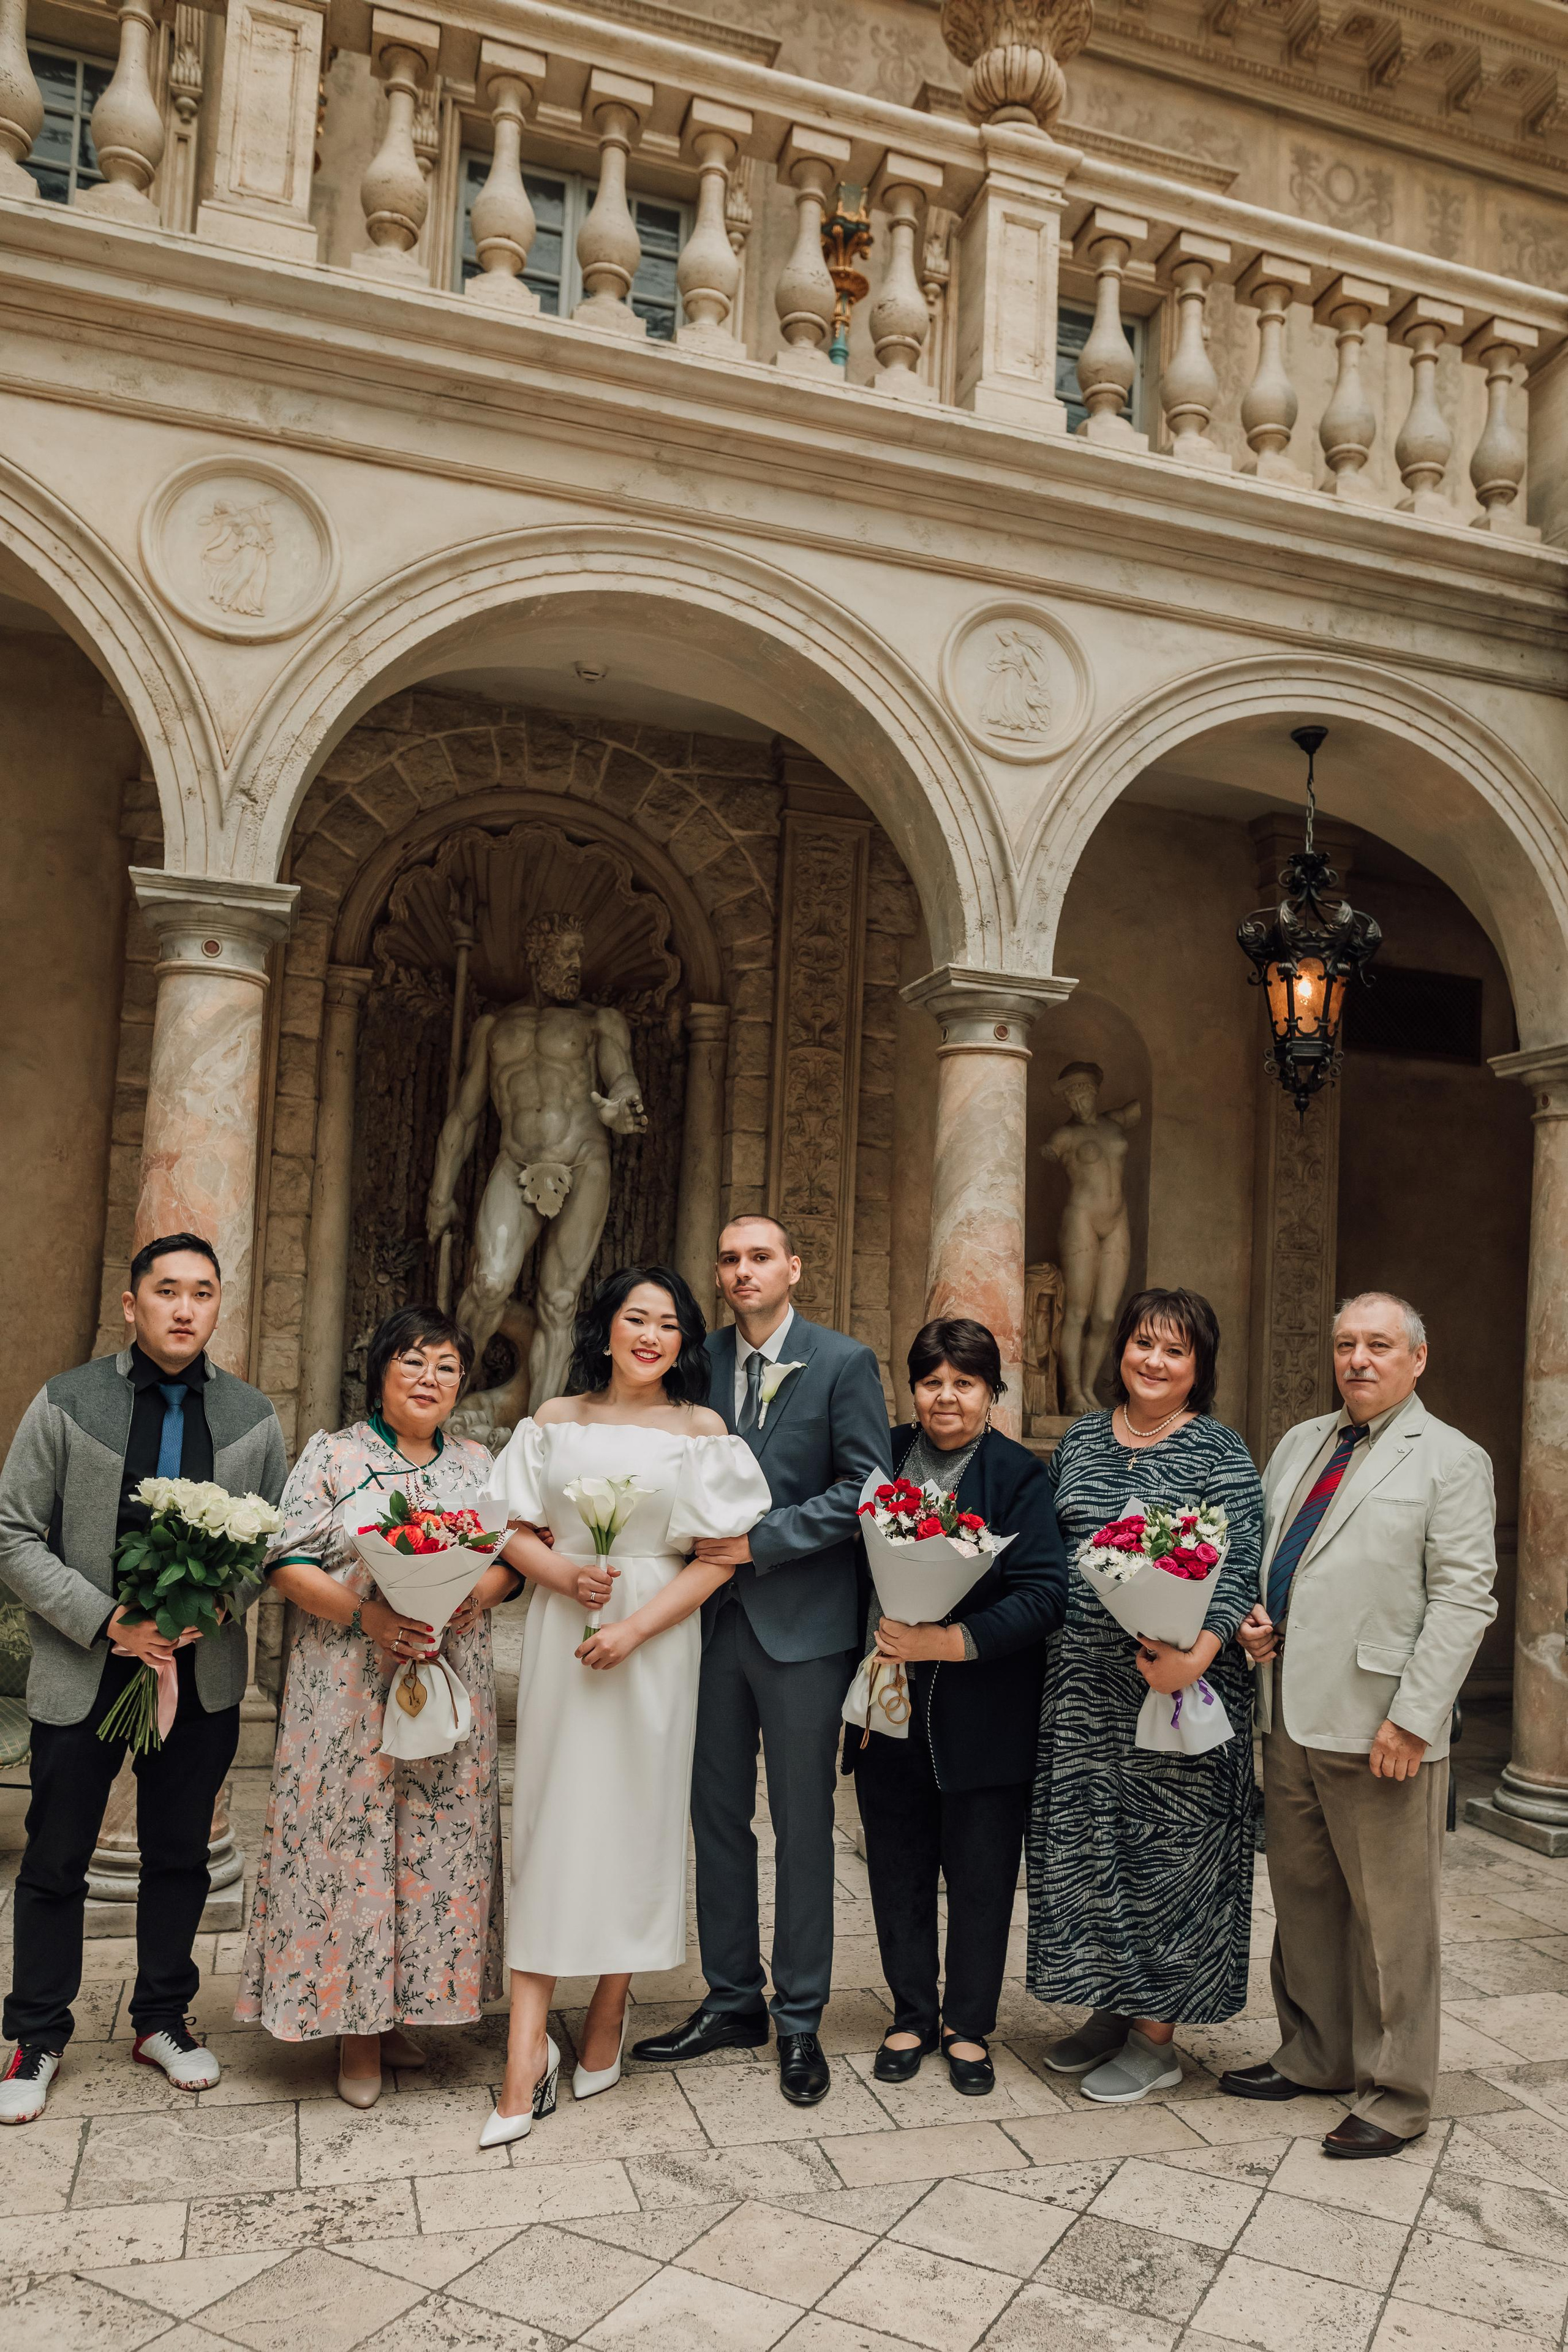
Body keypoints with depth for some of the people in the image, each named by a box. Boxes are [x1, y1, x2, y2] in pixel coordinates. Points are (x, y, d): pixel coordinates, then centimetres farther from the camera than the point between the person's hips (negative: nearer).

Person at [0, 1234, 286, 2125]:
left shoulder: (252, 1417, 1)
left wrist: (211, 1608, -13)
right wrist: (108, 1622, -16)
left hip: (204, 1673, 2)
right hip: (82, 1672, -2)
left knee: (181, 1856, 15)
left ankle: (163, 2019, 34)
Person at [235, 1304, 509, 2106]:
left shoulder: (478, 1464, 11)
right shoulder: (332, 1456, 0)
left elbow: (512, 1559, 10)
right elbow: (287, 1562, -6)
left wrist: (478, 1592, -12)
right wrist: (366, 1614, -19)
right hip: (349, 1691, -3)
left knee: (438, 1842, 6)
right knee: (350, 1841, 0)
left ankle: (400, 2011, 23)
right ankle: (356, 2028, 15)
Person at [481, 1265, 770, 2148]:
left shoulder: (701, 1431, -1)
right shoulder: (556, 1421, 5)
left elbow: (719, 1556, -5)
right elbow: (514, 1529, 5)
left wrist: (636, 1626, -14)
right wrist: (565, 1575, -14)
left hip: (656, 1642, -1)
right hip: (562, 1635, 1)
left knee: (635, 1818, 7)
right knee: (550, 1817, 0)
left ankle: (609, 2018, 26)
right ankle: (528, 2050, 4)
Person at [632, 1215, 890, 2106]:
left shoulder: (845, 1362, -6)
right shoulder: (700, 1362, 7)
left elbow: (867, 1489, -11)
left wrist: (761, 1541, -15)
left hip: (802, 1624, -4)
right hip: (715, 1619, 4)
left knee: (803, 1825, 7)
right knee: (719, 1817, 13)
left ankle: (800, 2021, 21)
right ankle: (732, 2002, 28)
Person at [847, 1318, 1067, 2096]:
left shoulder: (1020, 1476, -9)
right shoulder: (885, 1458, 2)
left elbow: (1044, 1594, -17)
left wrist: (948, 1642, -23)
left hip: (984, 1716, -3)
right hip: (891, 1709, 3)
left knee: (980, 1876, 10)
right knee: (899, 1869, 14)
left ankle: (968, 2027, 30)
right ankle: (912, 2017, 34)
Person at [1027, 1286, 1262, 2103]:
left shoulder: (1218, 1451, -6)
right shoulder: (1080, 1440, 9)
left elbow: (1239, 1569, -13)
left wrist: (1200, 1653, -28)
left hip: (1173, 1681, -5)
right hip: (1081, 1679, 5)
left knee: (1164, 1843, 3)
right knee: (1084, 1837, 12)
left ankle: (1156, 2036, 18)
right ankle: (1110, 2008, 30)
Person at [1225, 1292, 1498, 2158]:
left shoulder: (1450, 1460, -5)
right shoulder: (1300, 1443, 14)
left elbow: (1462, 1599, -11)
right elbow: (1257, 1550, 22)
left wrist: (1413, 1717, -17)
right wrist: (1249, 1617, 2)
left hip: (1379, 1731, -6)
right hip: (1290, 1719, 6)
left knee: (1390, 1917, 5)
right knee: (1302, 1899, 17)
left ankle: (1393, 2097, 20)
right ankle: (1314, 2057, 34)